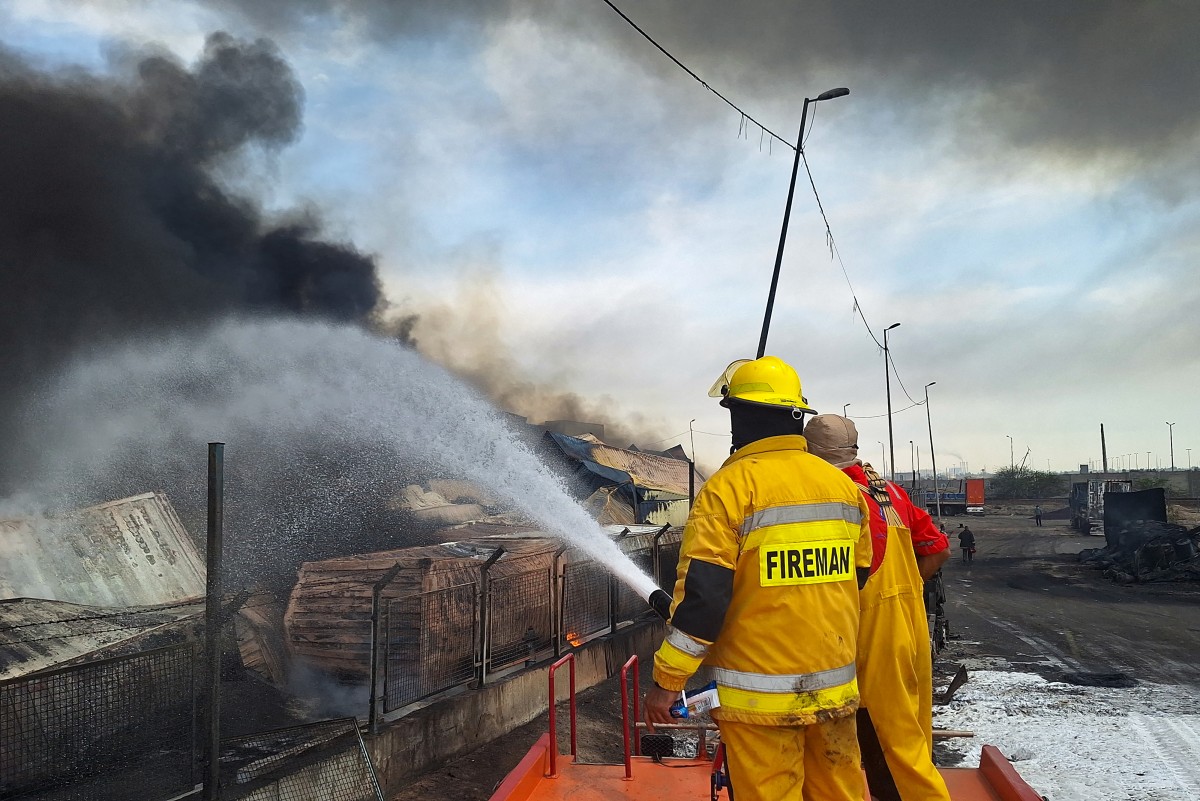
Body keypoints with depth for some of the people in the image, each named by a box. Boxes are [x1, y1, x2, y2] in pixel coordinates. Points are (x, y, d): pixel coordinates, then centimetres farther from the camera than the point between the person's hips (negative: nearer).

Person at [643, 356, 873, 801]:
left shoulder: (730, 486, -14)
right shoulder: (843, 485, 5)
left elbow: (701, 594, -17)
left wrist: (667, 681, -9)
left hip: (761, 696, -6)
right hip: (836, 690, 6)